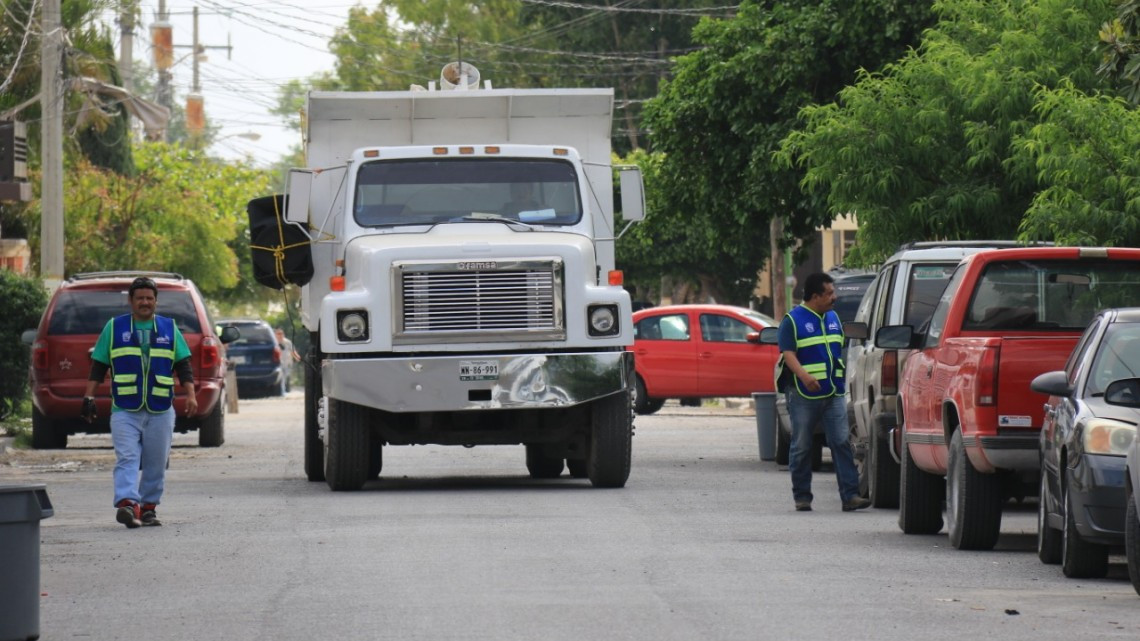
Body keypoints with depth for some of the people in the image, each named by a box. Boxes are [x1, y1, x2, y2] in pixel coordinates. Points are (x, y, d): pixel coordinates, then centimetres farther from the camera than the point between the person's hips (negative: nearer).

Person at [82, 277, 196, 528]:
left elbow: (183, 366, 11)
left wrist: (190, 395, -2)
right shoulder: (114, 328, 8)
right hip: (124, 410, -2)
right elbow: (98, 366, 9)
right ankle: (127, 504, -26)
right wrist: (89, 397, 1)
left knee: (156, 464, 4)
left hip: (160, 411, 2)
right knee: (127, 459, -15)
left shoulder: (169, 329, 12)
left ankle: (148, 507, 13)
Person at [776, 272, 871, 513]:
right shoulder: (793, 320, -4)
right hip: (803, 394, -5)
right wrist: (804, 375, -31)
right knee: (801, 447, 3)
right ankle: (802, 497, 11)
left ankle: (850, 495, -10)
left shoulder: (833, 318, 16)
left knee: (842, 442, -6)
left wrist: (841, 382, 19)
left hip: (834, 393, 5)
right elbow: (788, 354, -14)